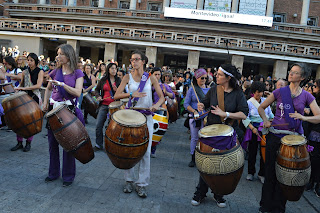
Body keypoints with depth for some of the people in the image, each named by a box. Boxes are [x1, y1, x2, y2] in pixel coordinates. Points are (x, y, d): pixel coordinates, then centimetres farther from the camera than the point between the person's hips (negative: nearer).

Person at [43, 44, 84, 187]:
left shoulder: (77, 73, -4)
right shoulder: (55, 72, 7)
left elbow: (78, 92, -15)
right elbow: (48, 88, 21)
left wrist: (62, 84, -24)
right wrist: (45, 103, 10)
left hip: (69, 110, -4)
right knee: (52, 142, 10)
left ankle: (68, 175, 18)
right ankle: (53, 172, 28)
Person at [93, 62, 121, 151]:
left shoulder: (118, 80, 4)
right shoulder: (103, 80, 6)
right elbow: (97, 89, 17)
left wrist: (117, 90, -15)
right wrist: (98, 96, -2)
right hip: (104, 105, 2)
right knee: (98, 126, 2)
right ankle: (99, 145, 18)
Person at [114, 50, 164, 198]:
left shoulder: (151, 78, 2)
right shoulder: (128, 77, 3)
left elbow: (161, 97, 2)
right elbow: (116, 95, -3)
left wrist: (157, 105, -19)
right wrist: (131, 94, -18)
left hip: (146, 117, -1)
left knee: (145, 151, 0)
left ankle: (142, 183, 12)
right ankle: (129, 180, 22)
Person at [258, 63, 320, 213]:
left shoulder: (306, 96, 1)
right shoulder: (280, 92, 2)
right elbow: (261, 108, 8)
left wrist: (302, 117, -22)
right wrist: (265, 120, -9)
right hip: (275, 136, 0)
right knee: (270, 171, 7)